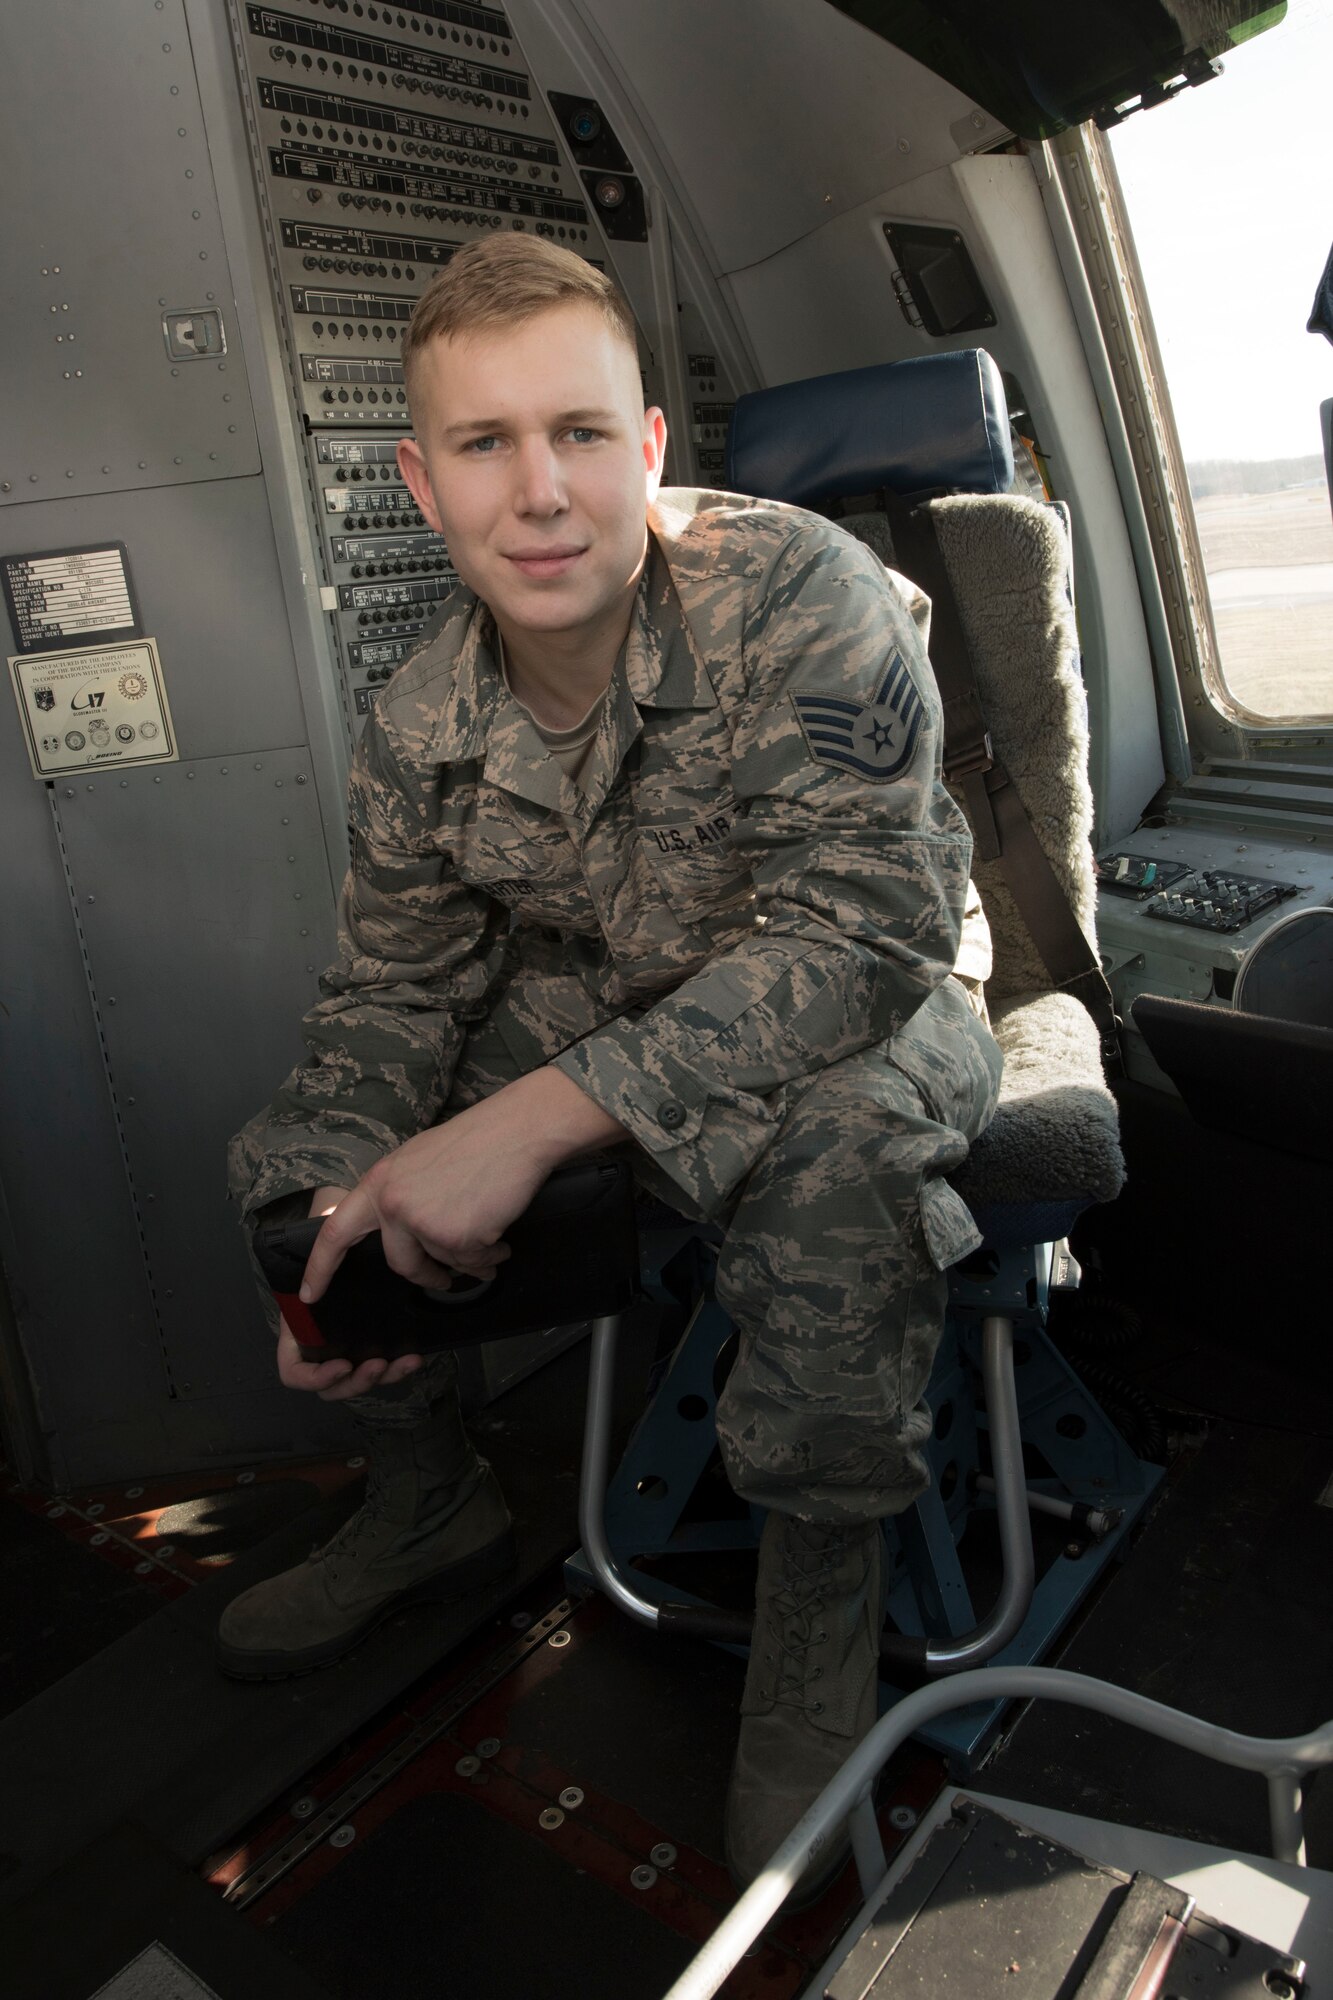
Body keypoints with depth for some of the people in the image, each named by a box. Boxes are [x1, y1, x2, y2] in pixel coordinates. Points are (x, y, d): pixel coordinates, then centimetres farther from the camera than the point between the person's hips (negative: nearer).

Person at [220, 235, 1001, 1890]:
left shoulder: (802, 600, -25)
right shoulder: (418, 725, -9)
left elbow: (862, 932, -33)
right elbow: (391, 990, 0)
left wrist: (540, 1116, -40)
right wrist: (350, 1202, -20)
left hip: (852, 1011, -4)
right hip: (591, 1007, 5)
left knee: (835, 1154, -39)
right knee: (290, 1152, 0)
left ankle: (821, 1615, -11)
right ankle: (429, 1501, 22)